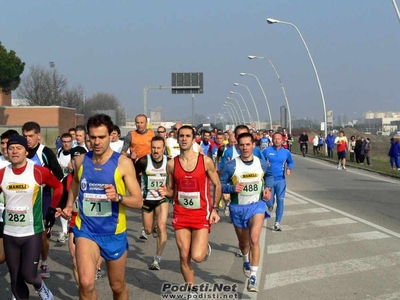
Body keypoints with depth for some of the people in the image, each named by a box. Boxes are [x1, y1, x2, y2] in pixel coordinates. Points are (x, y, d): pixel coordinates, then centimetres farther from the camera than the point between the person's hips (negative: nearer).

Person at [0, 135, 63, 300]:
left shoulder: (38, 171, -11)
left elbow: (58, 186, 4)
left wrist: (52, 210, 5)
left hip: (32, 233, -3)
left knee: (28, 274, -8)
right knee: (15, 280, 9)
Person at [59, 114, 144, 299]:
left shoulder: (123, 163, -12)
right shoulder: (80, 161, -1)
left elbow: (138, 201, -11)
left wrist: (118, 197, -29)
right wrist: (68, 206, 11)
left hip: (114, 232, -1)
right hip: (86, 230, 1)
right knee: (86, 283, -20)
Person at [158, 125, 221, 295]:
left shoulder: (205, 161, -7)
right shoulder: (171, 164, -1)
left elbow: (217, 185, 3)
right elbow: (172, 190, 10)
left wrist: (215, 209, -4)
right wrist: (165, 192, -13)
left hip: (201, 214, -2)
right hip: (181, 214, 3)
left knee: (197, 256, -13)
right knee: (184, 257, 5)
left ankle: (205, 247, 24)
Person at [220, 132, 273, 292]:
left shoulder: (262, 163, -5)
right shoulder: (231, 165, -13)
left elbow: (269, 175, 17)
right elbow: (220, 184, -7)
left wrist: (268, 188, -1)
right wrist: (232, 188, -25)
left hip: (257, 205, 0)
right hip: (238, 208, 1)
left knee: (254, 240, -21)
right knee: (243, 243, 18)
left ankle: (253, 277, -12)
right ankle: (246, 261, 53)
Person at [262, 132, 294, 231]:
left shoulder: (286, 152, 1)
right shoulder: (267, 151, -4)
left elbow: (291, 162, 18)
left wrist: (289, 168, -2)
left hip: (281, 180, 1)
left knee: (280, 201, -6)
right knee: (269, 202, 0)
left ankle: (277, 223, 2)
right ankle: (271, 204, 40)